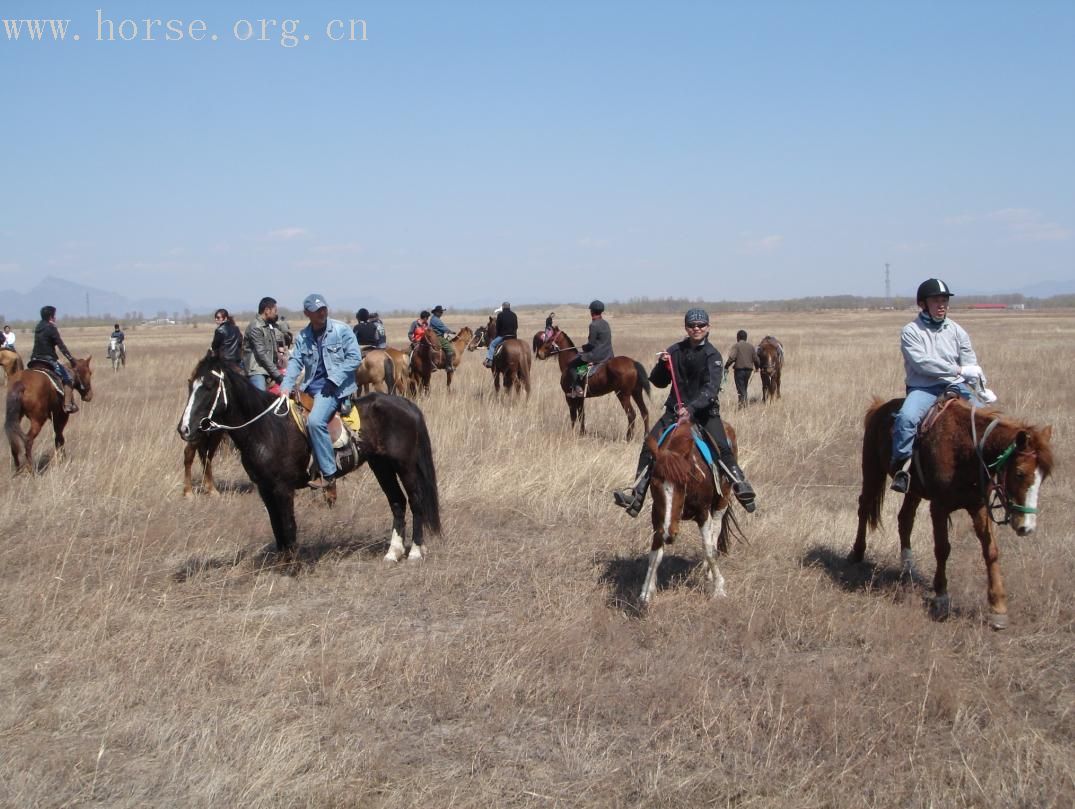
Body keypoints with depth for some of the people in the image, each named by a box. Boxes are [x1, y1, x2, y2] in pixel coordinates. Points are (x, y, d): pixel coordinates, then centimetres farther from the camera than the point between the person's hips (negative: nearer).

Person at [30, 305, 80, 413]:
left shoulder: (38, 327, 13)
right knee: (68, 377, -2)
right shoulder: (51, 328, -11)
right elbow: (61, 346, -13)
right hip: (49, 359, -8)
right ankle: (68, 405, -12)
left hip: (35, 360, 8)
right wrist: (71, 358, -7)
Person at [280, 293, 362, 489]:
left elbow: (354, 358, -8)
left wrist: (334, 379, -17)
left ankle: (328, 473, -20)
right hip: (310, 386, 7)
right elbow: (295, 363, 2)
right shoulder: (302, 337, 9)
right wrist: (285, 388, -15)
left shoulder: (342, 330, -5)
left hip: (335, 385, -7)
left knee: (315, 421, -28)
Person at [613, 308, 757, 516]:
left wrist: (691, 408, -33)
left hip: (704, 409, -3)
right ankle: (637, 493, -5)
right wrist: (662, 364, -10)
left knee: (722, 447, -24)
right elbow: (658, 382, 11)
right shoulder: (676, 351, 5)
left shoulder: (712, 355, -6)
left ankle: (741, 485, -13)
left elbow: (711, 388, -19)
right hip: (675, 409, 3)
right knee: (649, 446, -9)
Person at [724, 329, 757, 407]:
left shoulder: (736, 346, -7)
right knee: (744, 388, 19)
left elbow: (732, 358, -18)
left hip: (739, 369, -5)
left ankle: (742, 404, -14)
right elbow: (755, 359, 10)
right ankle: (744, 404, 22)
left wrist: (726, 366, -8)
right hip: (749, 369, 5)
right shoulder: (751, 346, 9)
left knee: (740, 389, -3)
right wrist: (757, 367, 28)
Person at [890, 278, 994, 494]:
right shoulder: (911, 331, 0)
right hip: (923, 388, -4)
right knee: (906, 417, -32)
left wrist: (982, 389, -11)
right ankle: (902, 466, -22)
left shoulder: (957, 331, 14)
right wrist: (958, 370, -18)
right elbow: (921, 363, -15)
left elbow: (971, 364, 7)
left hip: (956, 387, 4)